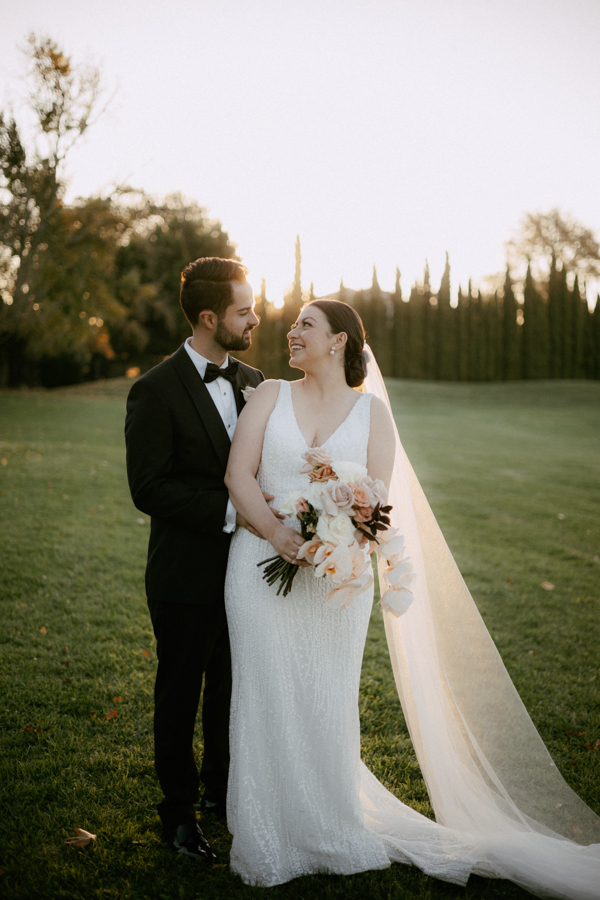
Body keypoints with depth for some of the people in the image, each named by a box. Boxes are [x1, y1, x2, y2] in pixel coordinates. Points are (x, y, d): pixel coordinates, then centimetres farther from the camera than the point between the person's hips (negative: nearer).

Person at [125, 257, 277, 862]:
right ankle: (177, 810, 29)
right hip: (187, 578, -5)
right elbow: (148, 488, -18)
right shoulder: (155, 391, -13)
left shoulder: (253, 382, 5)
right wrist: (228, 512, -23)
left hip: (247, 569, 6)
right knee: (179, 696, 11)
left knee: (232, 688, 19)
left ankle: (220, 787, 40)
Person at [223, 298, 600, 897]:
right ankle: (270, 841, 21)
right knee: (267, 700, 5)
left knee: (326, 704, 5)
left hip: (337, 573, -1)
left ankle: (331, 832, 25)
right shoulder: (270, 395, 7)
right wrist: (276, 531, -19)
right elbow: (238, 474, -3)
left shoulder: (371, 409, 5)